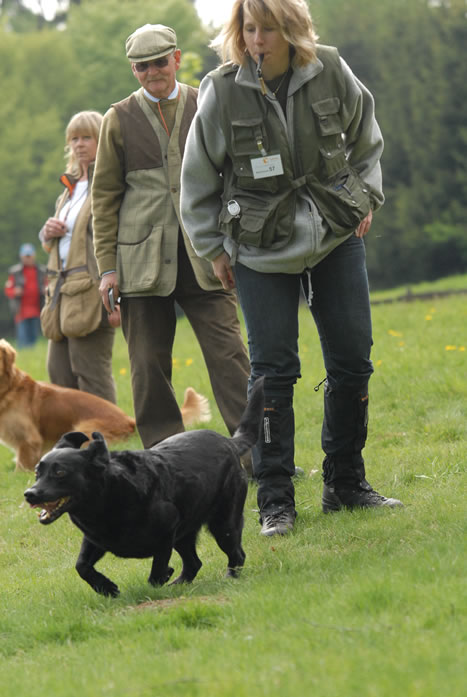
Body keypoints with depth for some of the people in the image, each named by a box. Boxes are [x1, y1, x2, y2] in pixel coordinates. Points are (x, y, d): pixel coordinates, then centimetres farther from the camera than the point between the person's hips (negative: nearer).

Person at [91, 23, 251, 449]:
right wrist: (107, 266, 3)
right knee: (149, 366, 2)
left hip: (205, 257, -1)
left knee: (229, 355, -7)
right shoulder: (120, 120, 8)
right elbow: (105, 196, 10)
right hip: (143, 261, 1)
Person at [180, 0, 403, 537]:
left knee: (352, 359, 5)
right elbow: (198, 180, 0)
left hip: (337, 235, 3)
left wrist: (365, 200, 8)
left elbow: (366, 141, 14)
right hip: (260, 250, -2)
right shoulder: (222, 93, -11)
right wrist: (213, 249, 1)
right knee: (272, 370, -5)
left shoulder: (331, 73, -6)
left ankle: (345, 484, 19)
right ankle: (275, 501, 2)